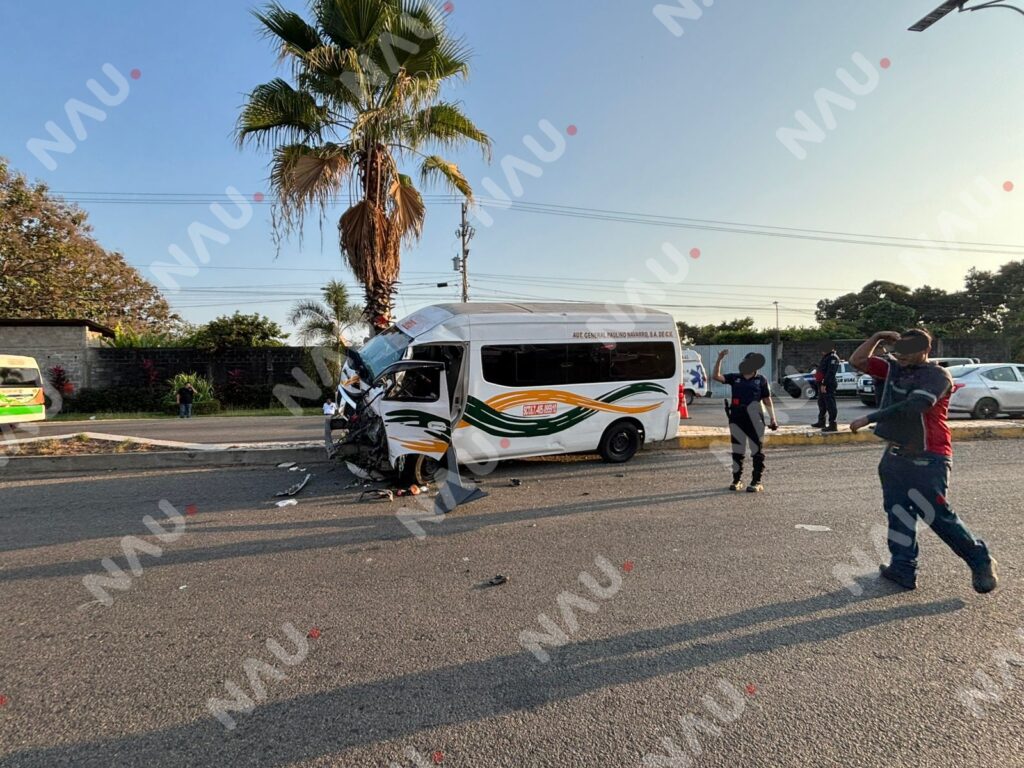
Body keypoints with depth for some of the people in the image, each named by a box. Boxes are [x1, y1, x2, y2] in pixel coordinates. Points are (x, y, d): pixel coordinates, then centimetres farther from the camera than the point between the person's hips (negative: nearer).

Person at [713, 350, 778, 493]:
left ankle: (756, 482, 7)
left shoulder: (761, 380, 6)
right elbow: (716, 376, -2)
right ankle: (737, 480, 20)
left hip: (754, 421, -2)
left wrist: (773, 419, 0)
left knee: (757, 450, 1)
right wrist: (720, 359, -11)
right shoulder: (735, 378, 9)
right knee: (737, 451, 9)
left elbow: (767, 400, 6)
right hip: (736, 419, 2)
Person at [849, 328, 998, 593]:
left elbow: (910, 408, -27)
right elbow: (857, 361, 9)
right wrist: (878, 337, -2)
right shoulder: (894, 367, 9)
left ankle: (980, 561, 16)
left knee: (937, 515, -5)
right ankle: (903, 569, 15)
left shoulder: (937, 375, -13)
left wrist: (868, 419, -27)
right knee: (898, 511, 8)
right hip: (896, 455, 7)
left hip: (928, 460, -7)